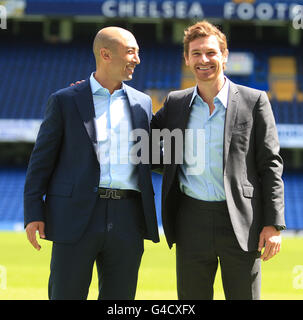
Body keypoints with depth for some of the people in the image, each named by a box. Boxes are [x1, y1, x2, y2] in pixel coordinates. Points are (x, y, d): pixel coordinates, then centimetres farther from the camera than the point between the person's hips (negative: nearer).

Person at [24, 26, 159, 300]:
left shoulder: (142, 103, 14)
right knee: (66, 296, -3)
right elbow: (42, 159, 2)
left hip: (126, 218, 4)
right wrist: (33, 214, -5)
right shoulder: (65, 101, 3)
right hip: (77, 217, -3)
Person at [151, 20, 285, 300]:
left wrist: (273, 224, -7)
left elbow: (271, 165, 0)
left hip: (240, 222, -3)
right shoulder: (176, 103, 10)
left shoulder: (254, 101, 0)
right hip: (192, 221, 3)